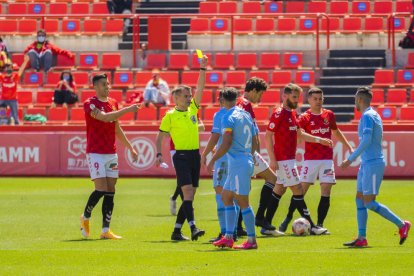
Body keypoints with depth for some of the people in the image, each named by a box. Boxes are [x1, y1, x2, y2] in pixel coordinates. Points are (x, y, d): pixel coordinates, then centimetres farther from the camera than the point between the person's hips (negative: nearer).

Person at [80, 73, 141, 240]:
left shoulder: (113, 103, 13)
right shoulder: (90, 104, -9)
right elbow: (105, 117, -26)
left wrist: (130, 147, 24)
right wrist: (127, 110, -28)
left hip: (111, 154, 7)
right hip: (95, 153, -7)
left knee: (110, 192, 1)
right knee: (101, 189, -12)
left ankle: (105, 230, 2)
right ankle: (85, 217, 13)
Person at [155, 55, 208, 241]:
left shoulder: (193, 109, 12)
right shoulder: (170, 116, -2)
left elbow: (200, 87, 8)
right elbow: (160, 136, 2)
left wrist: (203, 68, -1)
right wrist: (159, 154, -10)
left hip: (195, 155, 6)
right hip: (181, 156, -6)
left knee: (190, 196, 6)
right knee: (188, 192, -17)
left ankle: (177, 231, 12)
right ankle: (193, 228, -26)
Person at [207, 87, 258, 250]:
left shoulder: (228, 117, -12)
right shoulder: (246, 116, 13)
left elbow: (226, 143, -20)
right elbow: (254, 144, 17)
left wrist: (213, 160, -14)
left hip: (237, 162, -9)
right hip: (247, 160, 9)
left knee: (242, 202, -4)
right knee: (225, 197, 15)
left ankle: (252, 240, -1)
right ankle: (228, 237, 14)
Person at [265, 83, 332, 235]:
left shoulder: (292, 113, 13)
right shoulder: (279, 114, -14)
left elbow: (299, 134, 24)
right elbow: (268, 136, -16)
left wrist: (319, 140, 19)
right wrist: (272, 159, -20)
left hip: (289, 158, 9)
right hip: (283, 160, -9)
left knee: (279, 191, 11)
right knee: (298, 190, -8)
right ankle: (311, 226, -7)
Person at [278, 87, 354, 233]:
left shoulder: (329, 115, 8)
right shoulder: (305, 117, -3)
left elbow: (336, 132, 25)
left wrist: (349, 147, 27)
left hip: (327, 159, 3)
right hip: (310, 159, -3)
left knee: (326, 192, -4)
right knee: (301, 190, -2)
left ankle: (320, 224, 1)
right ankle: (288, 219, 13)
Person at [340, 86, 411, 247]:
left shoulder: (367, 116, -14)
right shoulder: (373, 115, 16)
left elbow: (366, 141, -23)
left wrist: (351, 159, -20)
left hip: (372, 163, -10)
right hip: (366, 163, 10)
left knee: (369, 203, -9)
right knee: (360, 200, 7)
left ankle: (402, 225, -3)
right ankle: (361, 238, 5)